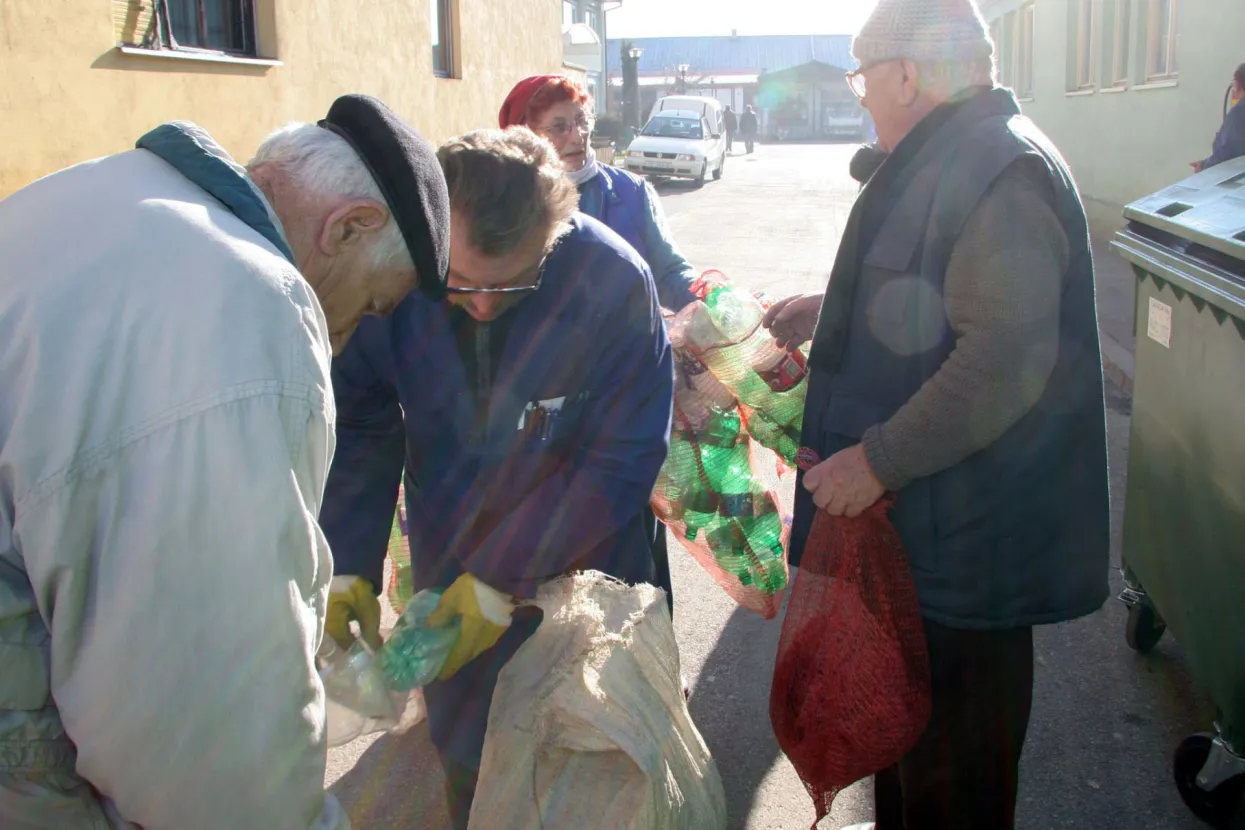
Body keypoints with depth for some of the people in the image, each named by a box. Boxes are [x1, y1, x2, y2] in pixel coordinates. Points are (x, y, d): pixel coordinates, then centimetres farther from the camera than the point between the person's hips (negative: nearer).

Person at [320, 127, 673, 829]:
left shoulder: (614, 281, -25)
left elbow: (624, 458, -21)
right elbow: (362, 421, -6)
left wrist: (505, 578, -22)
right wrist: (346, 562, -17)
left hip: (579, 580, -2)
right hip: (452, 582, 2)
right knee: (468, 769, 19)